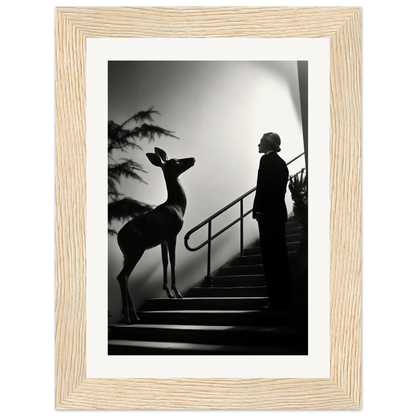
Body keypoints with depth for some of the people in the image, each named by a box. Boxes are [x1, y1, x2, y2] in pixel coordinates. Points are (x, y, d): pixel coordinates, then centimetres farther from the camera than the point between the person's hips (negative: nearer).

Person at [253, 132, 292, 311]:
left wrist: (257, 210, -12)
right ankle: (285, 299, 17)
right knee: (280, 256, 11)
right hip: (279, 212, 9)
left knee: (271, 257, -5)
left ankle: (277, 301, -3)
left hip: (268, 213, -9)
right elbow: (281, 188, 14)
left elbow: (262, 187, -16)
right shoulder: (281, 162, 16)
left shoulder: (267, 159, -9)